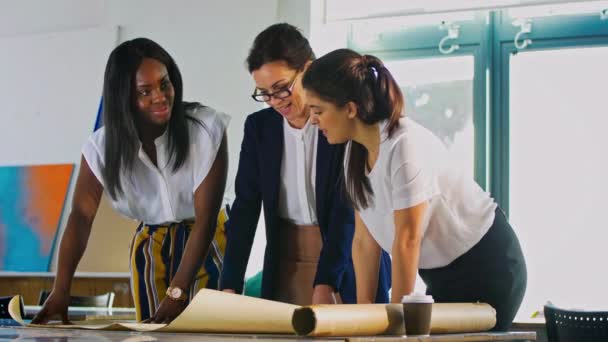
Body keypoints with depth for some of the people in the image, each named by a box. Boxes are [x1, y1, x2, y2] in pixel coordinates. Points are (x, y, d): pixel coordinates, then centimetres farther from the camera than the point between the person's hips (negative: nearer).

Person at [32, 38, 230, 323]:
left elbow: (206, 218, -24)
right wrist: (60, 290, -30)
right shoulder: (103, 146, -11)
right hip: (149, 247, 3)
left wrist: (177, 293, -32)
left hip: (205, 242, -2)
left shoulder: (206, 129, -21)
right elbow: (81, 216, -16)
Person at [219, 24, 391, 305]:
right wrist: (230, 285, -10)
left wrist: (326, 283, -26)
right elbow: (245, 207, 0)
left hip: (348, 261, -4)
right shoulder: (259, 126, 3)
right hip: (285, 264, 4)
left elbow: (348, 207, -16)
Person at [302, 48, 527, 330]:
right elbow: (364, 239, 1)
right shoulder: (355, 151, -1)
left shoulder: (405, 145, -25)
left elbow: (407, 240, -25)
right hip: (444, 275, 8)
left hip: (485, 269, -8)